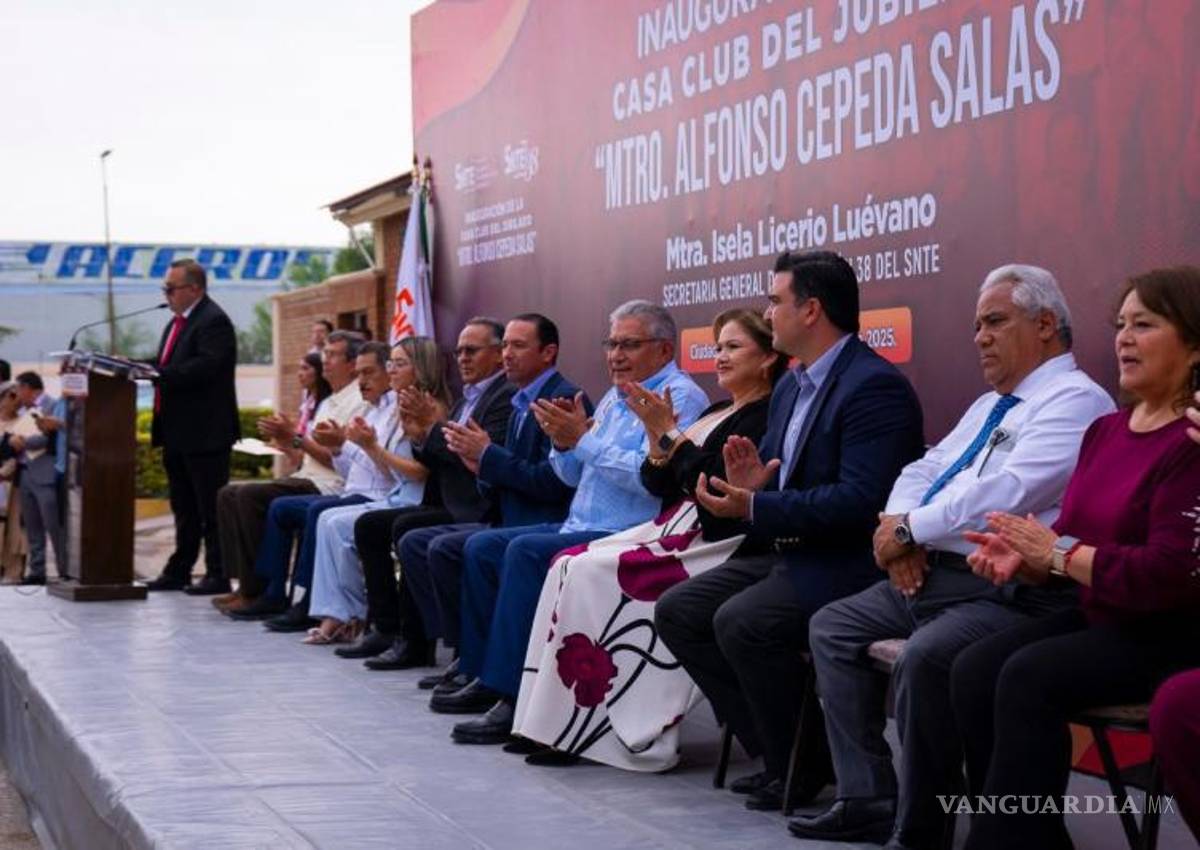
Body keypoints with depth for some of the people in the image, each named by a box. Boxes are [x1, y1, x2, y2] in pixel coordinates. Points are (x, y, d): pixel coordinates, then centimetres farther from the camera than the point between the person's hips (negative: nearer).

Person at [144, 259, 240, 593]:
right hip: (178, 433, 10)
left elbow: (205, 366, -25)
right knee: (184, 507, 16)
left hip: (205, 433, -10)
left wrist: (158, 373, -25)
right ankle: (178, 571, 23)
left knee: (210, 508, -4)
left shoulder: (214, 321, -14)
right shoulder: (177, 322, 17)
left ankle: (218, 575, 1)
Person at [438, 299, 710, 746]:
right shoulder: (614, 398, 19)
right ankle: (485, 677, 6)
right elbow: (574, 475, 23)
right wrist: (563, 443, 1)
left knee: (526, 551, -28)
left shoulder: (680, 397, -10)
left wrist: (583, 439, -22)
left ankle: (515, 697, -27)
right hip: (581, 526, 10)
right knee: (482, 547, 6)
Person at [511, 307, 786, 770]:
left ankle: (587, 729, -14)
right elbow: (660, 484, 16)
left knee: (591, 575, -21)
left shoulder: (767, 415, -8)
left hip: (718, 544, -9)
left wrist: (668, 432, -14)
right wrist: (656, 434, 0)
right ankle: (559, 720, -11)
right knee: (571, 567, -9)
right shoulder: (716, 412, 21)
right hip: (677, 527, 9)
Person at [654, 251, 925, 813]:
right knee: (677, 610, -1)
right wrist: (748, 486, -8)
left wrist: (755, 507, -25)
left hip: (849, 563, -10)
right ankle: (772, 749, 4)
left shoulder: (875, 386, -16)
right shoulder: (790, 387, 15)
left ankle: (803, 767, -7)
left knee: (741, 620, -29)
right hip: (786, 555, 10)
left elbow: (859, 501, -26)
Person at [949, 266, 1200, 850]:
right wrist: (1024, 557, -8)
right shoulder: (1105, 431, 12)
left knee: (1029, 676, -27)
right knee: (973, 670, -14)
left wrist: (1057, 552, -18)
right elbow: (1073, 537, 14)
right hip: (1099, 617, 9)